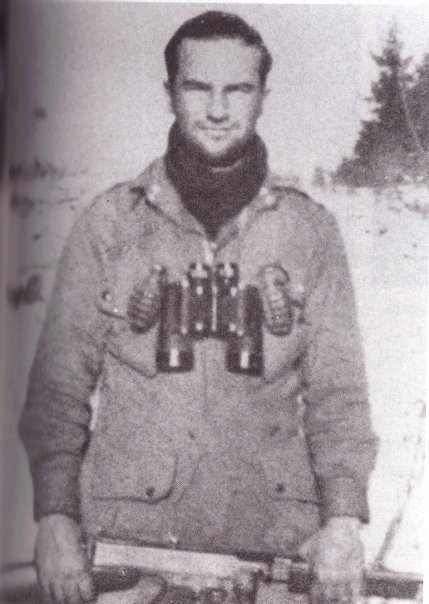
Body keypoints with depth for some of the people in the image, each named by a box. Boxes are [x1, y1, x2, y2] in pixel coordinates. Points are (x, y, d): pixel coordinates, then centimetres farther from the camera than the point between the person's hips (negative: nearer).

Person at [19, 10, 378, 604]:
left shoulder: (310, 231, 5)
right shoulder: (109, 223, 3)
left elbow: (337, 388, 5)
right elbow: (59, 382, 3)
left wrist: (343, 519, -6)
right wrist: (55, 515, -6)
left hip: (274, 542, 1)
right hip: (129, 539, 0)